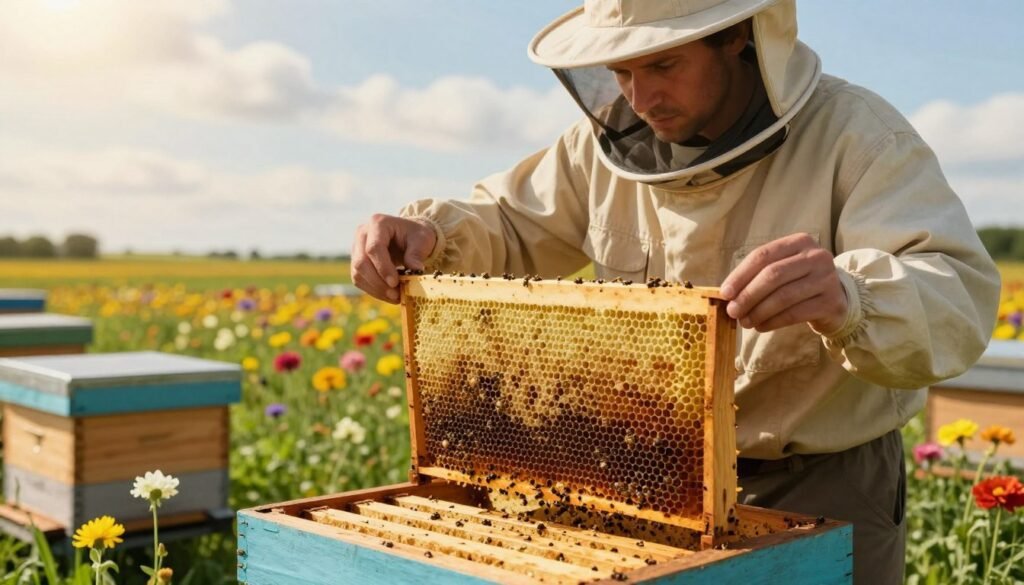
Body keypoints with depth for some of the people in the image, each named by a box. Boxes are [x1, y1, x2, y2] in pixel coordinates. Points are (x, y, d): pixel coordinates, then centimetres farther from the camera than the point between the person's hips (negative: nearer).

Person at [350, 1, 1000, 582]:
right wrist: (428, 231, -14)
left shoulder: (856, 134, -19)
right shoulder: (609, 139, -4)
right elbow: (511, 227, 8)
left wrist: (849, 301, -53)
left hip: (824, 492, -4)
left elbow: (961, 299, -30)